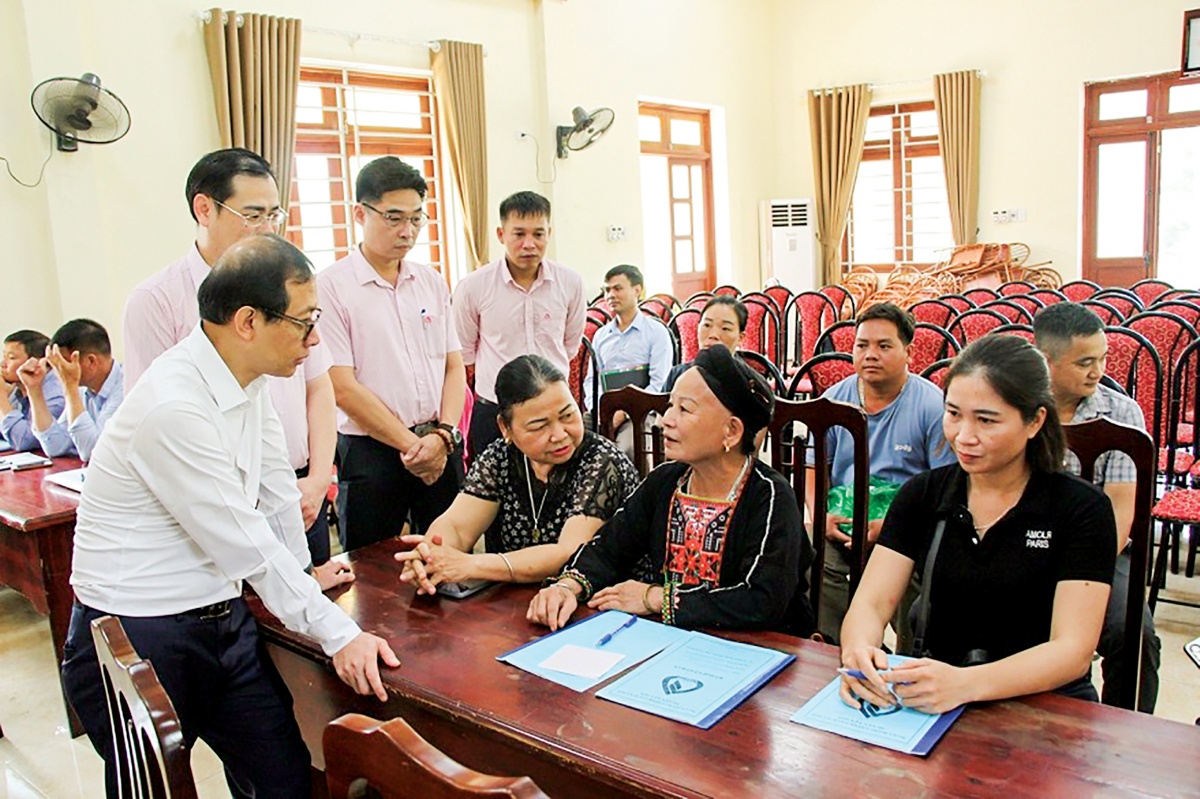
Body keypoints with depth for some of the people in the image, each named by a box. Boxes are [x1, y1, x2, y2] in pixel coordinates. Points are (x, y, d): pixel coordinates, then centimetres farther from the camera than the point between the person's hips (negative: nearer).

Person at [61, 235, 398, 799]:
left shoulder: (247, 378, 1)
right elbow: (246, 545, -23)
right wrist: (339, 635, -18)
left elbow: (276, 486, 13)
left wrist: (302, 574, 24)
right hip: (136, 640, -7)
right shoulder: (174, 408, -26)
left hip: (222, 621, 8)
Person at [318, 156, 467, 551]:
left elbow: (454, 366, 9)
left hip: (441, 447, 4)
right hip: (371, 451, -4)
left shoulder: (432, 282, 10)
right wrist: (412, 444, -10)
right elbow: (343, 388, -11)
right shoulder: (330, 287, -7)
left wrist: (442, 435, -6)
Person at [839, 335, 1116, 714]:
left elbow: (1073, 651, -13)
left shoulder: (1082, 509, -4)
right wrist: (858, 650, -25)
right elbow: (870, 602, -1)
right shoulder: (922, 494, 5)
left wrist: (964, 683, -30)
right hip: (930, 697, 1)